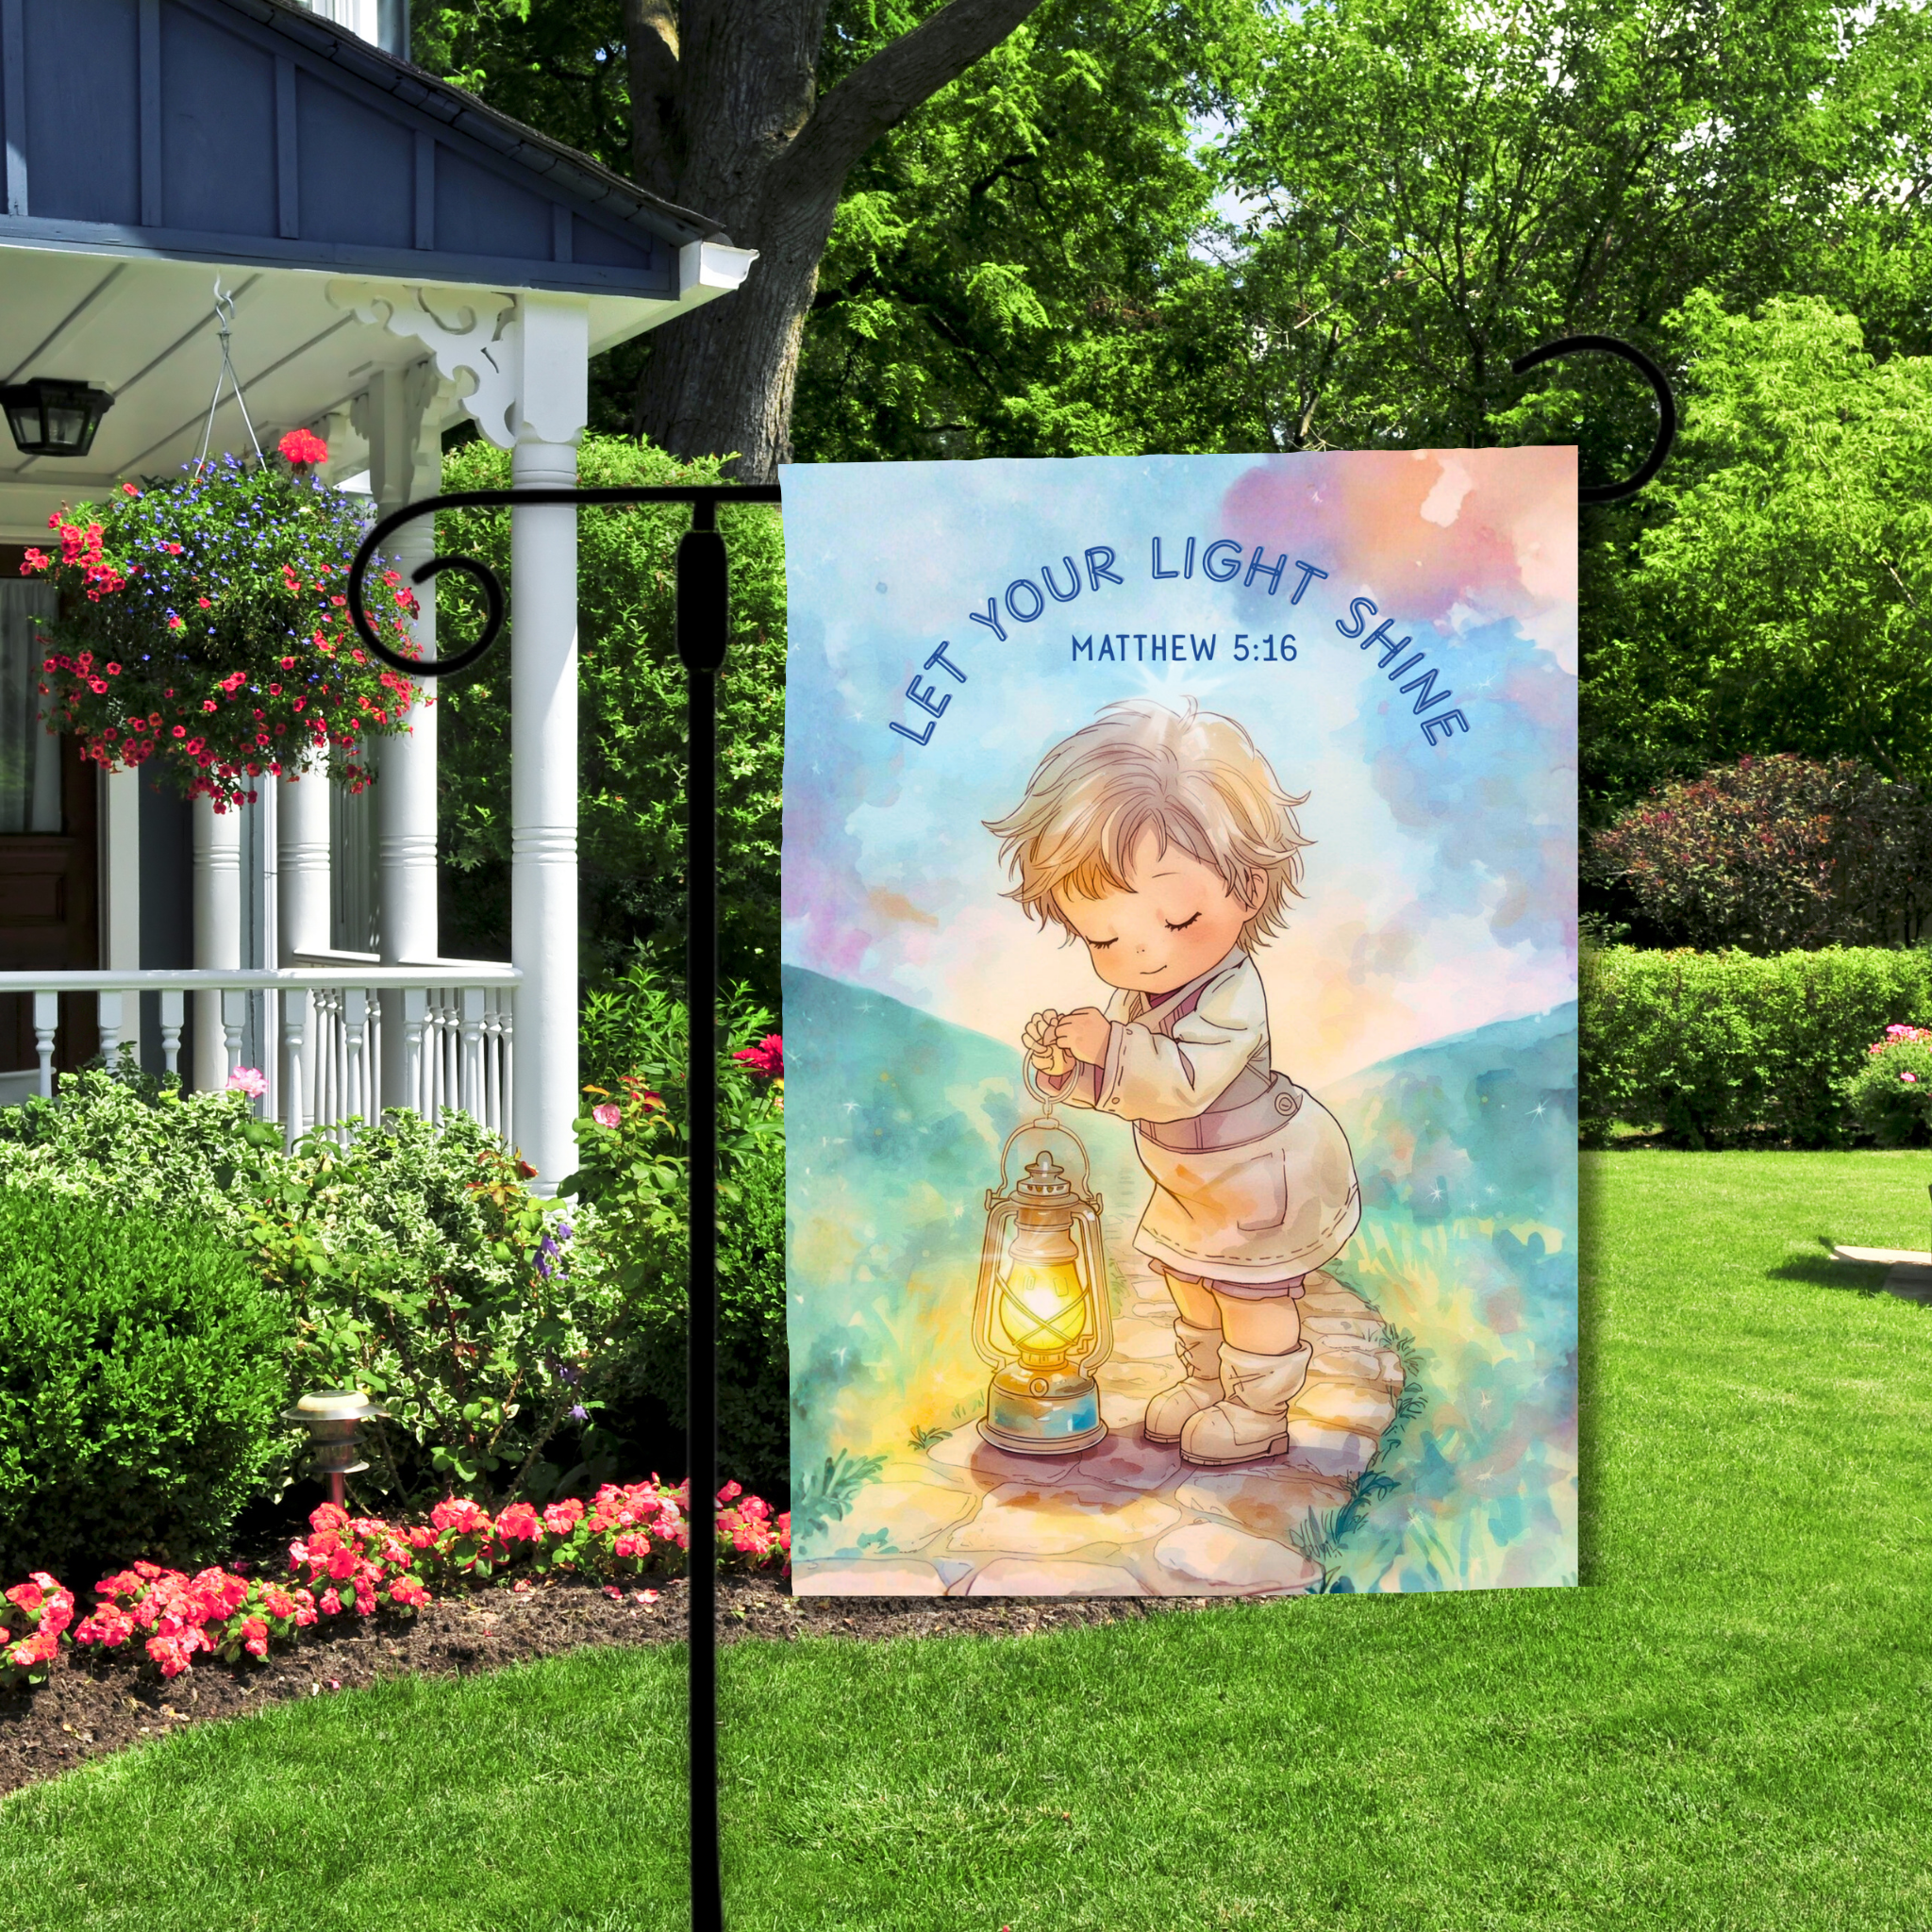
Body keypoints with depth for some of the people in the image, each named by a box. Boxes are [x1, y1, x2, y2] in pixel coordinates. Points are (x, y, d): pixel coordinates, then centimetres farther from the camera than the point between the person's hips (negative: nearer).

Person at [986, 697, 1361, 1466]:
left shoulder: (1231, 996, -31)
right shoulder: (1139, 995, -6)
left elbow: (1184, 1080, -40)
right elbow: (1123, 1078, 0)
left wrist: (1110, 1046, -45)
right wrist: (1066, 1064, -20)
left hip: (1258, 1179, -9)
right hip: (1191, 1184, 9)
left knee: (1249, 1294, 3)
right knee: (1189, 1281, 22)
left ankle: (1259, 1411, 18)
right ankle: (1204, 1382, 40)